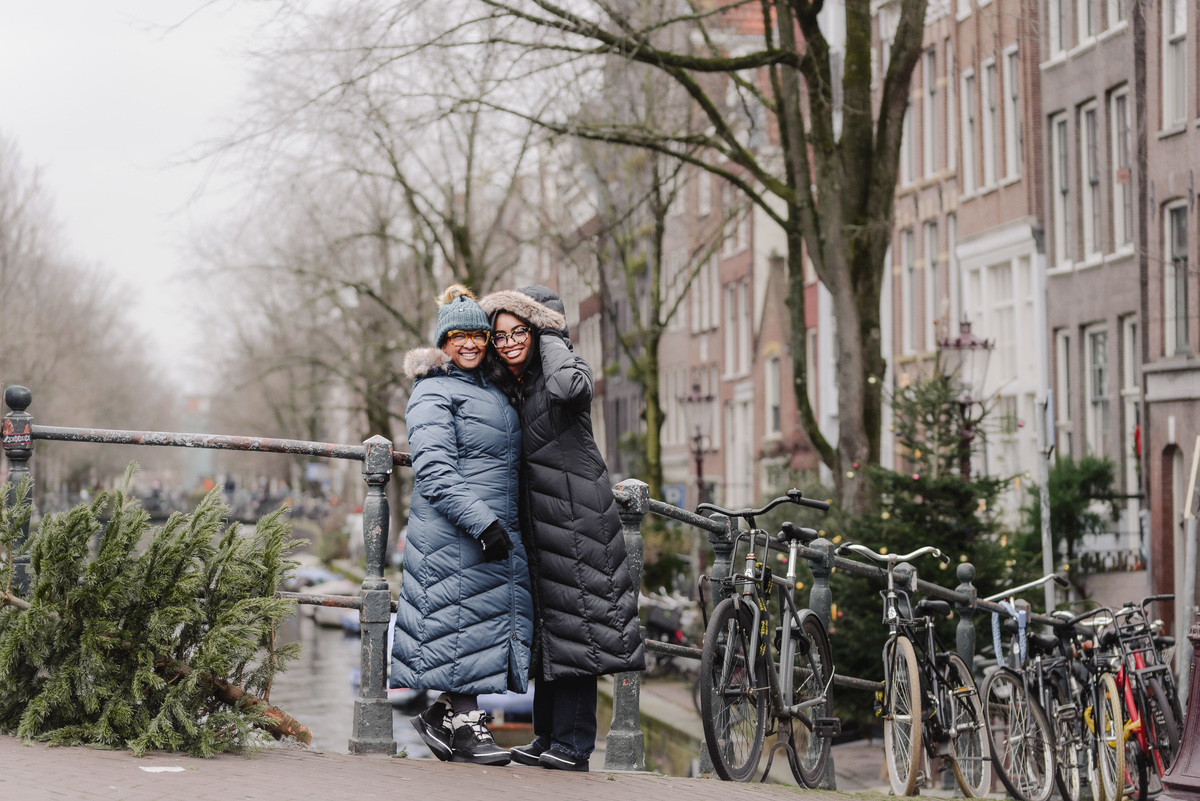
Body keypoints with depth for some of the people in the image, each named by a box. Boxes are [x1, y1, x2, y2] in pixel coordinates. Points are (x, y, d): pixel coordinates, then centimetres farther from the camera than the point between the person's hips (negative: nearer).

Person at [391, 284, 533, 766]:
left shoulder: (489, 391, 21)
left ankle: (443, 713, 14)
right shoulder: (433, 393, -7)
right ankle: (463, 724, -1)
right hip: (453, 532, -9)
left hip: (497, 525, 9)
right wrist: (482, 522, -24)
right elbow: (435, 471, -17)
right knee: (465, 617, -8)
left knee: (501, 614, 6)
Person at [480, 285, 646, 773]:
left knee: (574, 626, -8)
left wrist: (550, 335, -14)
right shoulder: (505, 386, 15)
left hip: (575, 512, -8)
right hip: (536, 519, 8)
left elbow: (567, 386, -31)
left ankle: (572, 746, -7)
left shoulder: (563, 368, -8)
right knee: (546, 630, 10)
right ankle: (548, 740, 15)